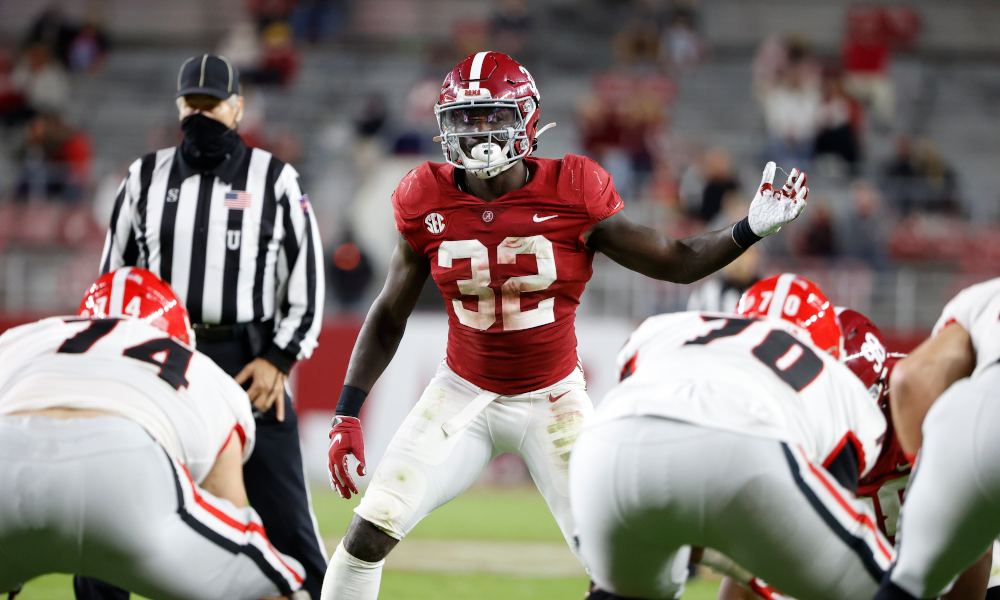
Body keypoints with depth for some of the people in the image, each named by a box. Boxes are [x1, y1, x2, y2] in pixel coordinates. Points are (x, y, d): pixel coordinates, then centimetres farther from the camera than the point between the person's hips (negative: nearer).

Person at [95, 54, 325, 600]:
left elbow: (306, 281, 3)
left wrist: (278, 359, -7)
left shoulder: (274, 181, 4)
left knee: (283, 512, -7)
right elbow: (114, 276, 16)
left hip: (248, 365, -2)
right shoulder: (146, 178, 10)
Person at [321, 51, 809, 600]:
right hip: (463, 393, 2)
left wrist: (750, 230, -23)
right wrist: (347, 413, 0)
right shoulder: (428, 201, -7)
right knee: (369, 532, -8)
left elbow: (675, 261, -7)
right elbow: (389, 314, 4)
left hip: (552, 400, -2)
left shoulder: (570, 194, -14)